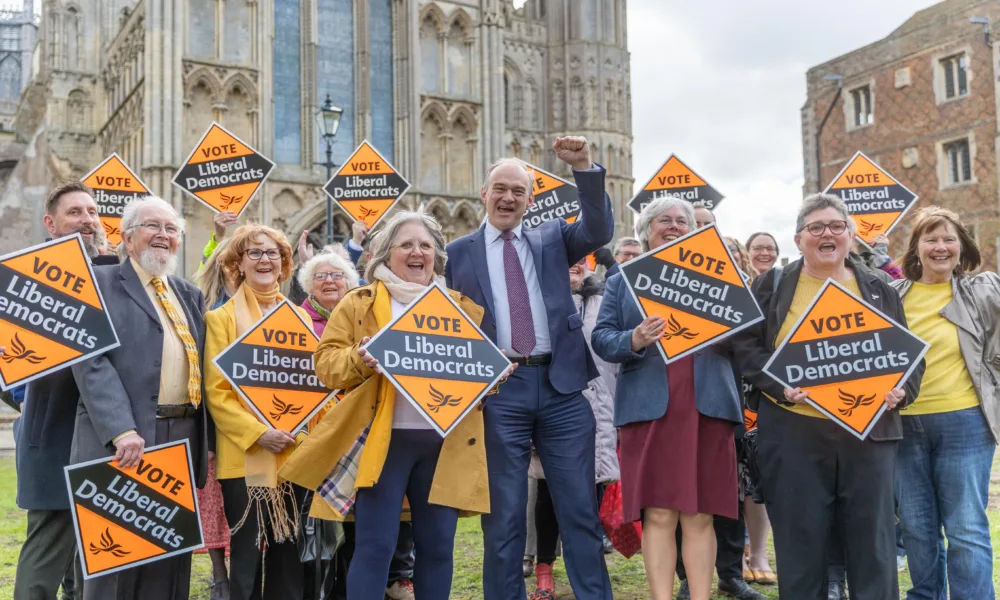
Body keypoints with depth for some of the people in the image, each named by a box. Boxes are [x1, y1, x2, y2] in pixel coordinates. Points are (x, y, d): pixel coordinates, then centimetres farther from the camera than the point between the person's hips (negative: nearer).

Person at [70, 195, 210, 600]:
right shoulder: (99, 283, 0)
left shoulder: (190, 295, 19)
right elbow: (91, 362, -13)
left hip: (184, 437, 6)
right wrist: (122, 431, -23)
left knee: (171, 560, 10)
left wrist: (209, 438, 12)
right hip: (123, 439, -5)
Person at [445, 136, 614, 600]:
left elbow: (600, 231, -5)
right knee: (503, 516, 6)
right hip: (497, 391, -1)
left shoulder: (552, 239, 13)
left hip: (561, 386, 2)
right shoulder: (458, 253, 8)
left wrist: (585, 169, -15)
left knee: (580, 510, 7)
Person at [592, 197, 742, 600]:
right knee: (657, 513, -2)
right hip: (649, 406, -1)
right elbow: (601, 339, 3)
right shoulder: (622, 282, 13)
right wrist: (634, 340, -17)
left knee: (700, 515, 2)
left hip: (706, 405, 1)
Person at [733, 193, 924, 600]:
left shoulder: (878, 289, 12)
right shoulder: (773, 285, 6)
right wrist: (781, 387, -14)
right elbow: (746, 346, 1)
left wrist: (901, 390, -7)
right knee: (800, 540, 4)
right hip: (793, 432, -2)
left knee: (873, 540, 7)